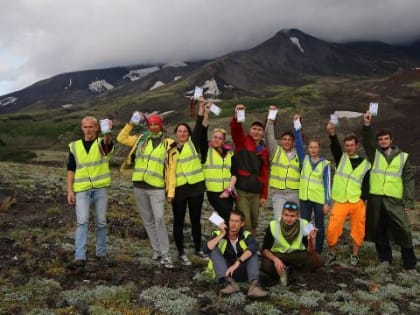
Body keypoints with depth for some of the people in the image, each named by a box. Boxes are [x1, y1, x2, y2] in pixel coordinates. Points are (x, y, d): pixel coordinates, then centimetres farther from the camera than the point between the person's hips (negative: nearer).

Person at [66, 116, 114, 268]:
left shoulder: (102, 143, 0)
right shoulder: (74, 146, 7)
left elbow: (107, 141, -27)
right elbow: (71, 170, 8)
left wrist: (107, 131, -50)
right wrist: (70, 190, 0)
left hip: (101, 189, 0)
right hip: (82, 190, 1)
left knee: (101, 222, 7)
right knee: (82, 222, -8)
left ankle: (101, 253, 21)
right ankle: (80, 257, -10)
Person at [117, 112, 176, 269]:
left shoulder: (168, 144, 0)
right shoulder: (140, 139, 10)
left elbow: (171, 169, -1)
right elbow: (121, 138, 16)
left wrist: (171, 191, -6)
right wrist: (131, 124, 3)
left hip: (157, 188, -4)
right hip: (139, 186, 4)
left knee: (159, 219, -12)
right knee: (148, 220, 10)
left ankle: (165, 255, -5)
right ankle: (156, 249, 23)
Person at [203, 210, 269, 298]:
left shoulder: (246, 235, -4)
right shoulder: (219, 234, -4)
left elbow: (254, 247, -28)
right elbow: (206, 249, -21)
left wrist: (237, 263, -39)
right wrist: (222, 235, -22)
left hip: (241, 271, 0)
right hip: (224, 274, 0)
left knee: (252, 251, -18)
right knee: (214, 250, -19)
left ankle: (254, 285, -38)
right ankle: (230, 282, -36)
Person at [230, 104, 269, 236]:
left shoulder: (264, 150, 14)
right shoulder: (242, 141, 3)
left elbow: (264, 174, 15)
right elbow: (235, 129, -19)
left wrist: (264, 195, 13)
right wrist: (237, 116, -39)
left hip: (255, 192, 5)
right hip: (241, 190, -4)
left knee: (253, 222, 12)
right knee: (245, 223, -6)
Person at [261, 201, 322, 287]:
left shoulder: (304, 224, -18)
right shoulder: (273, 226, -20)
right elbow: (265, 249, -15)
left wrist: (311, 240, -36)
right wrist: (275, 259, -34)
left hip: (297, 254, 1)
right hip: (277, 255, -1)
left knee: (318, 261, -26)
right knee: (266, 266, -34)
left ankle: (296, 271, 1)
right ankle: (281, 271, 1)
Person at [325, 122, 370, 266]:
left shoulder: (365, 164, 8)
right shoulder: (341, 158, 10)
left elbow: (366, 185, 6)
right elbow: (335, 147, -11)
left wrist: (362, 199, -8)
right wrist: (332, 134, -29)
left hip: (357, 203, 0)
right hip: (340, 203, 0)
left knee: (358, 230, 4)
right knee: (332, 228, -8)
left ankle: (355, 255, 23)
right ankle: (331, 254, 12)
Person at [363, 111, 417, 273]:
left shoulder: (403, 157, 8)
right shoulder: (374, 154, 10)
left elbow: (409, 180, 6)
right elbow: (367, 143, -9)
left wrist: (409, 201, -2)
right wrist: (367, 125, -23)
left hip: (394, 200, -1)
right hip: (375, 199, 1)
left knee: (404, 231, -5)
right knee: (379, 231, 8)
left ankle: (409, 264, 6)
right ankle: (385, 259, 23)